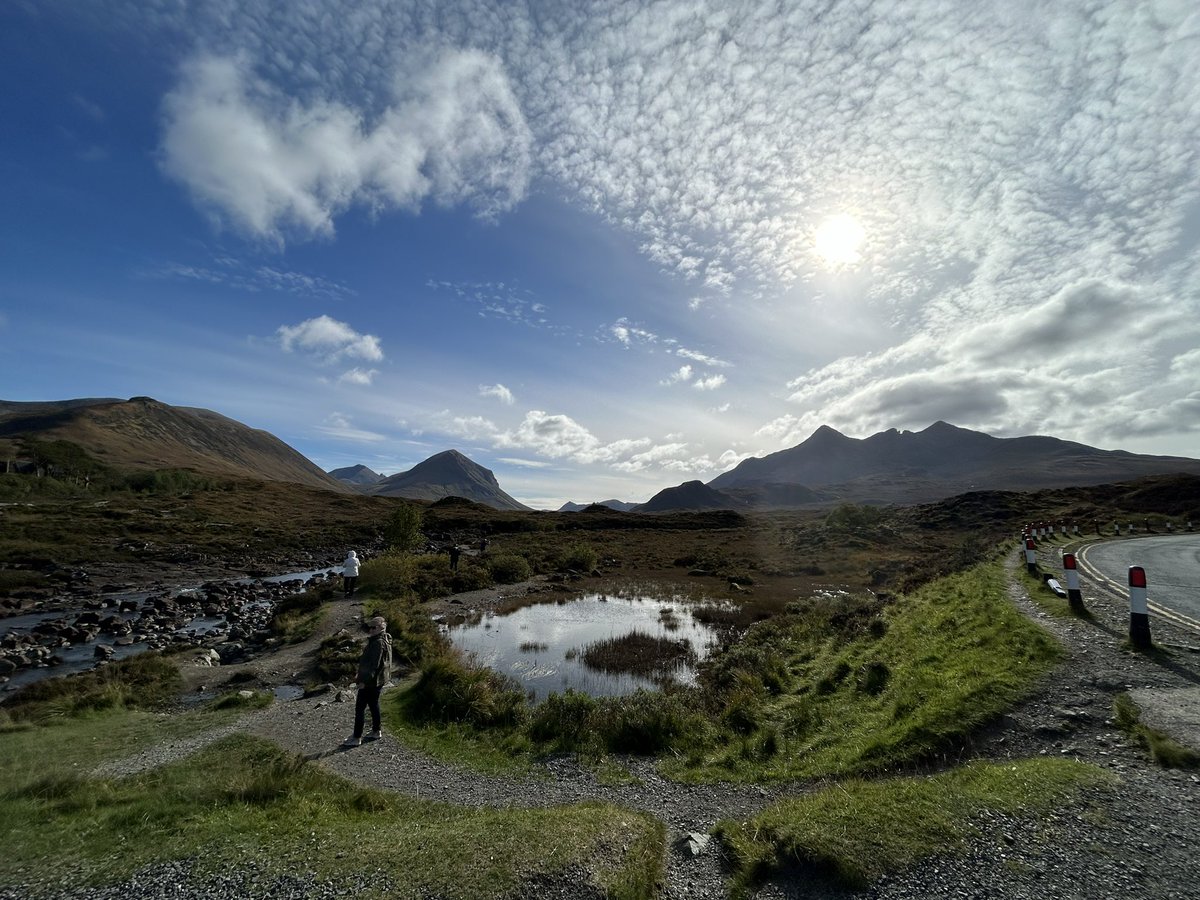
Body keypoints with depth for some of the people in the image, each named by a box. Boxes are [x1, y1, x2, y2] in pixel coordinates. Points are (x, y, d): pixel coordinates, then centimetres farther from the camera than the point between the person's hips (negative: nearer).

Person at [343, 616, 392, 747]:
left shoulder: (378, 643, -23)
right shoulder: (382, 640, 9)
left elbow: (374, 664, -26)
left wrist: (364, 680, -22)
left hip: (370, 681, -10)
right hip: (376, 680, 10)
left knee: (360, 708, -1)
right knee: (373, 704, 19)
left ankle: (356, 738, 7)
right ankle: (375, 732, 29)